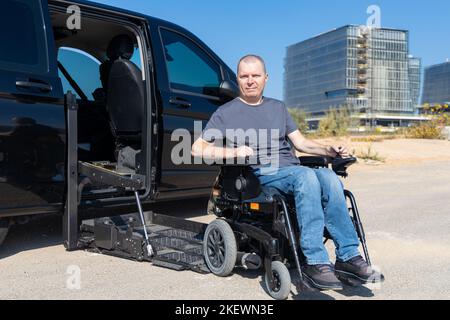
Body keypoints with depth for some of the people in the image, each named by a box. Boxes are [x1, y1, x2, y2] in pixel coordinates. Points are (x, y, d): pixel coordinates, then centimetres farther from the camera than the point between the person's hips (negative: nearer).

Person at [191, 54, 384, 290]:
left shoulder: (278, 107, 26)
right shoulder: (226, 113, 12)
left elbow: (300, 142, 22)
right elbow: (197, 149, 4)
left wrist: (329, 150, 4)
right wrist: (233, 152, -11)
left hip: (293, 170, 5)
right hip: (261, 175, -4)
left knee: (329, 178, -27)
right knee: (307, 177, -34)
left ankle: (348, 255, -25)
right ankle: (315, 261, -35)